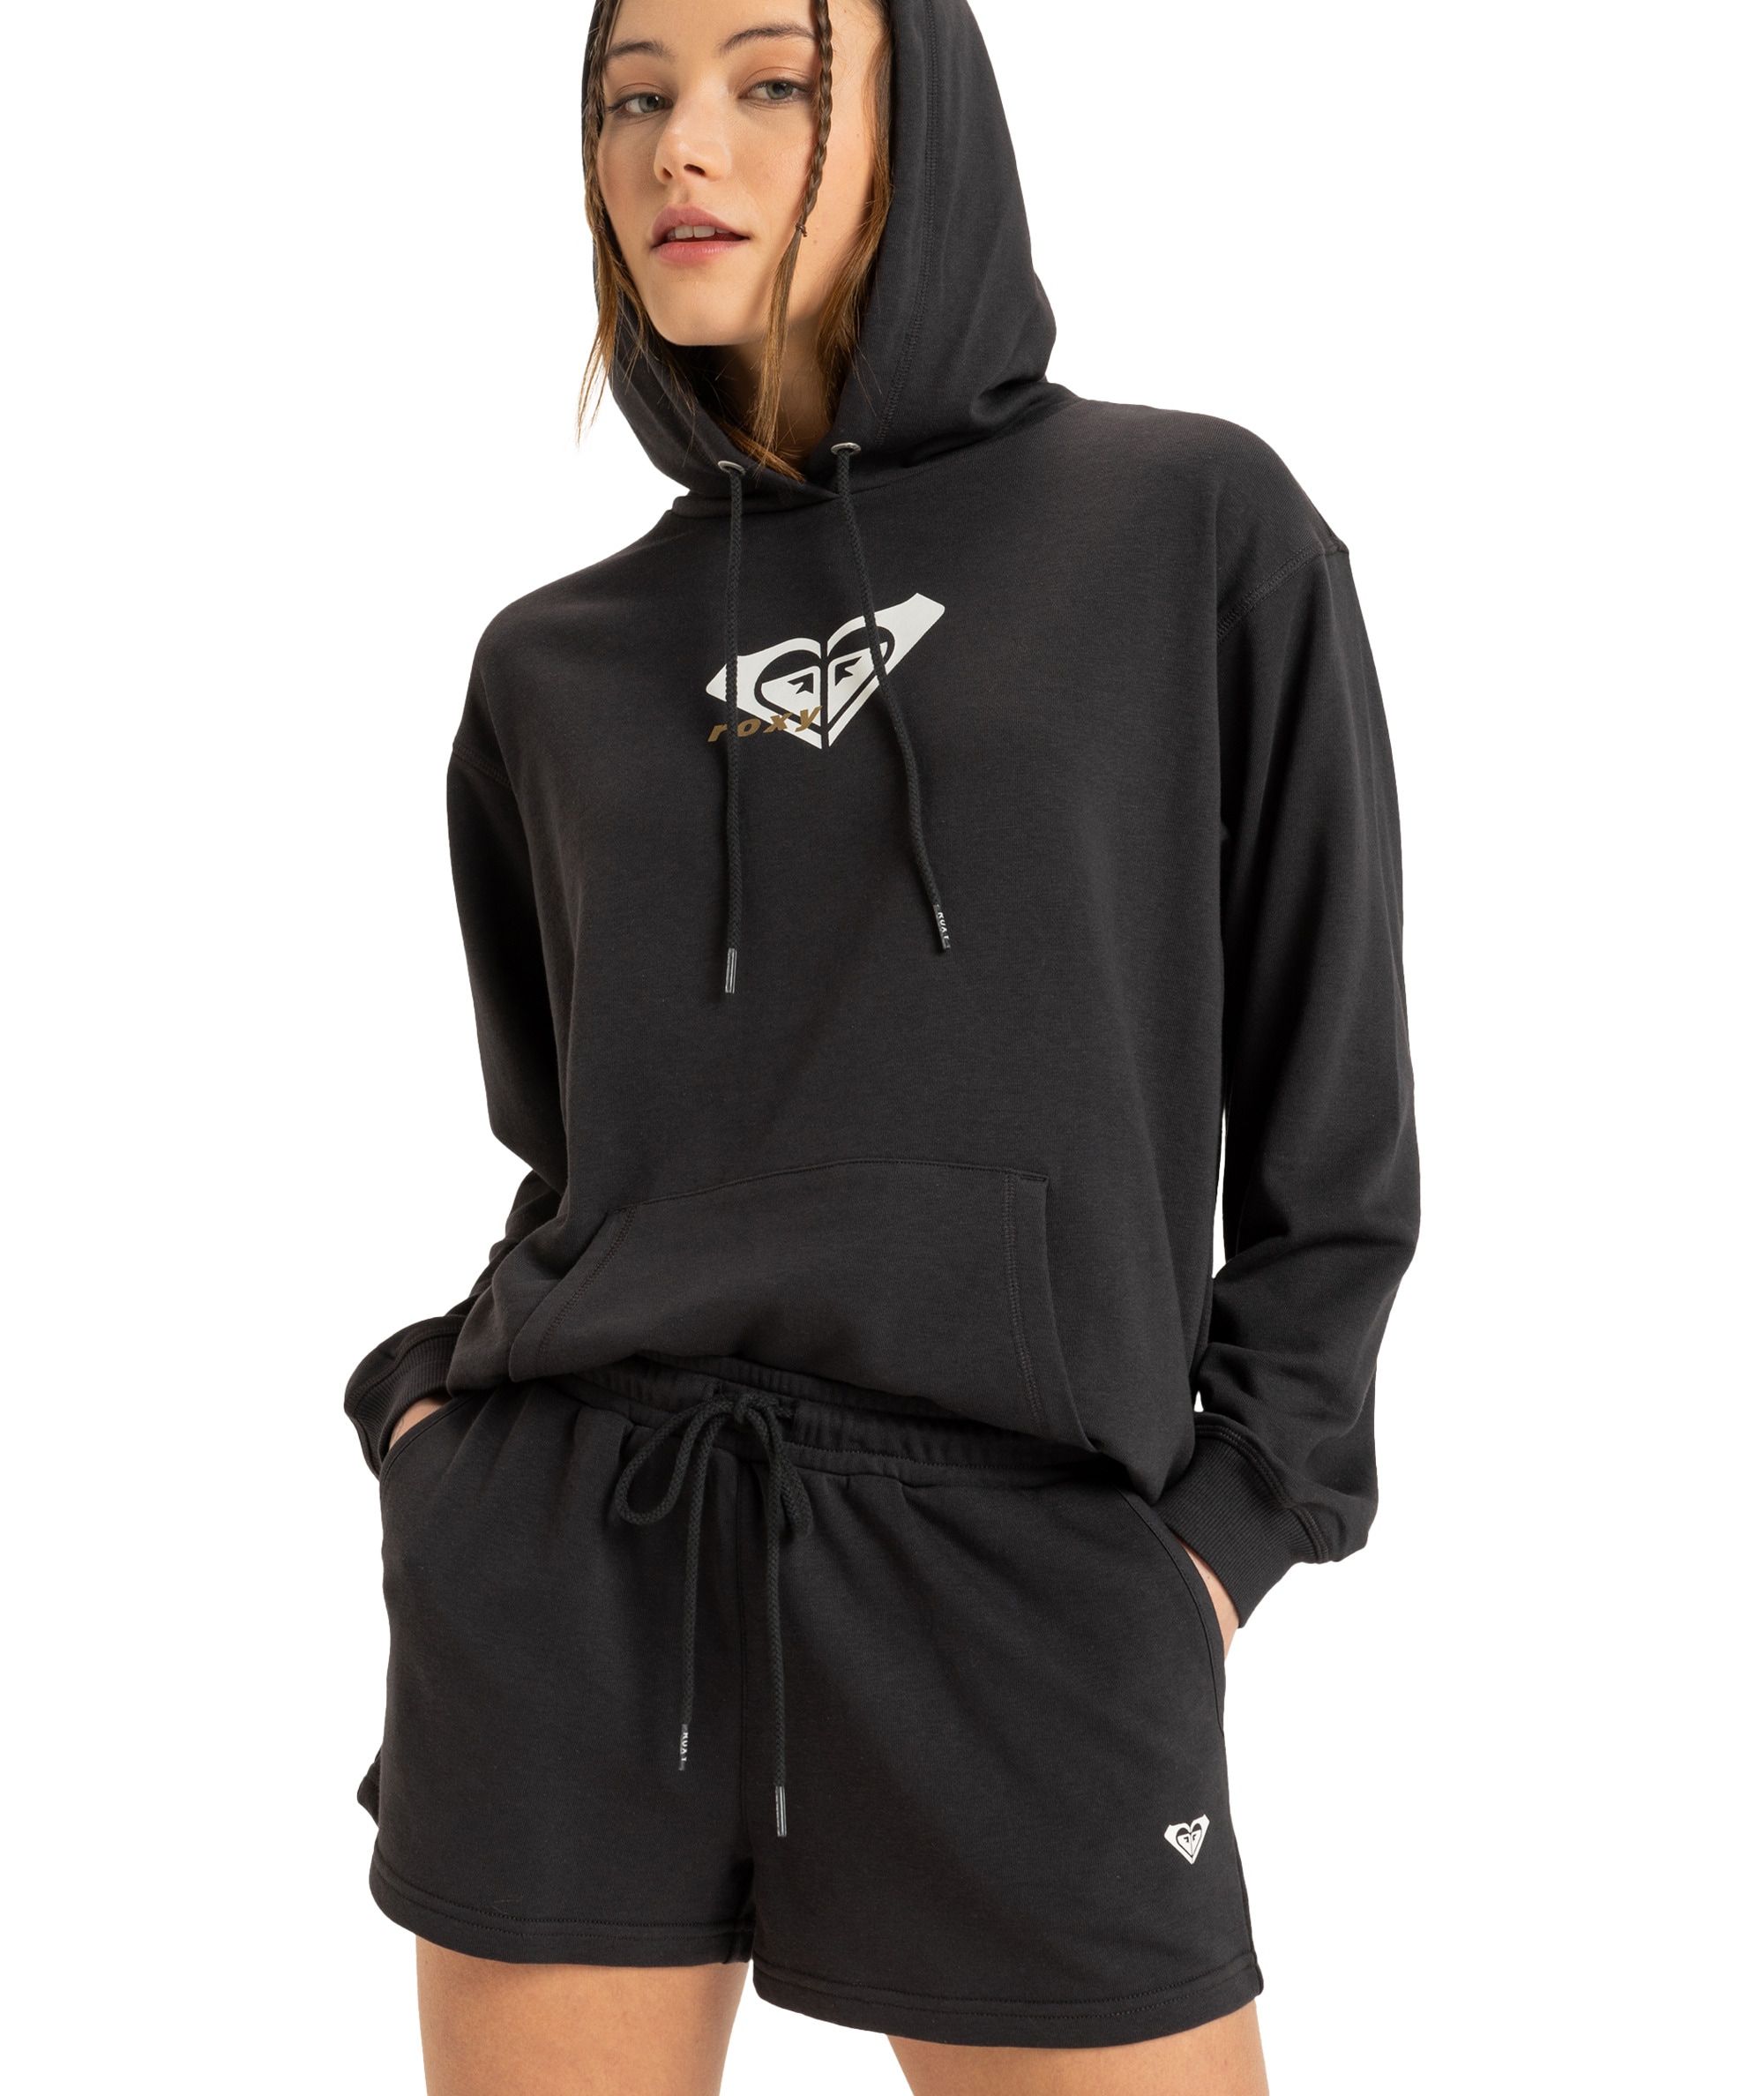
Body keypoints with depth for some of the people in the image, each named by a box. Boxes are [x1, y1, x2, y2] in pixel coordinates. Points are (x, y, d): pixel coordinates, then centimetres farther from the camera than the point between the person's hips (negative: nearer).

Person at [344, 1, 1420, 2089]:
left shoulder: (1192, 525, 3)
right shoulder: (555, 665, 12)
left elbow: (1328, 1102, 3)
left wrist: (1233, 1519, -3)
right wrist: (431, 1396, 4)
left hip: (1024, 1585, -2)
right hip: (564, 1562, 3)